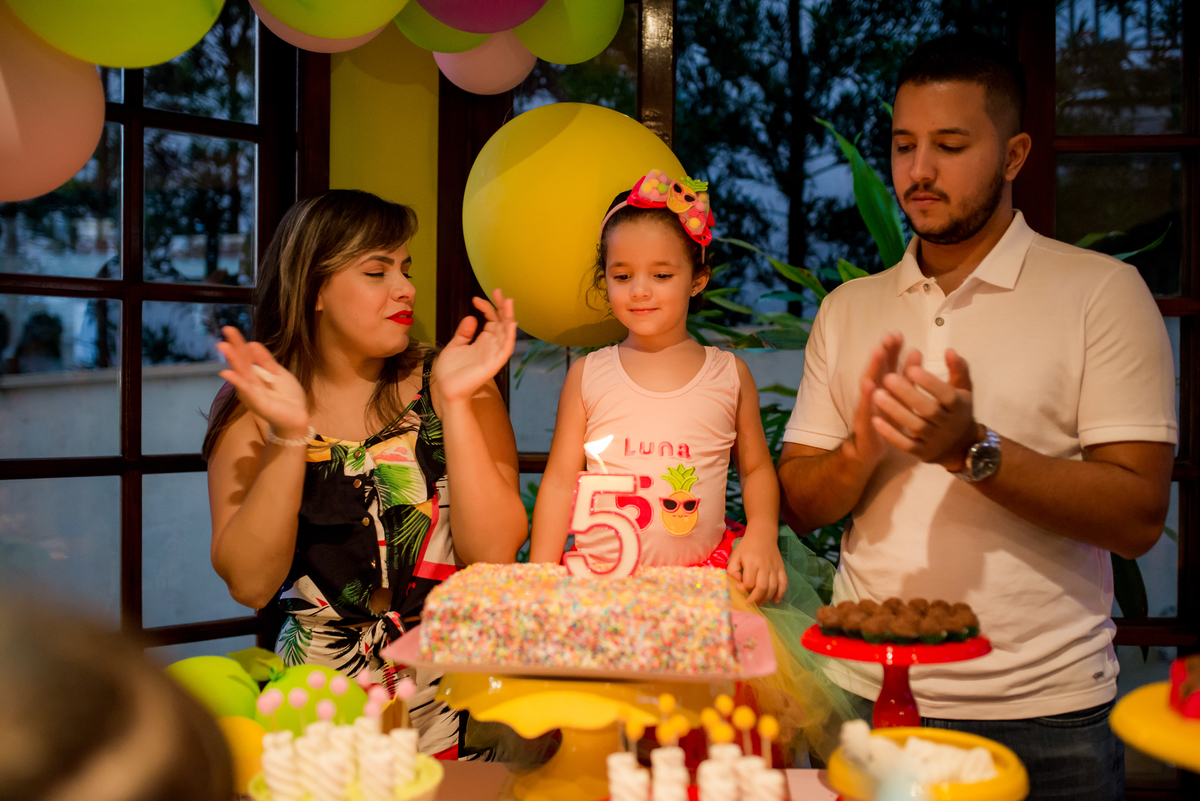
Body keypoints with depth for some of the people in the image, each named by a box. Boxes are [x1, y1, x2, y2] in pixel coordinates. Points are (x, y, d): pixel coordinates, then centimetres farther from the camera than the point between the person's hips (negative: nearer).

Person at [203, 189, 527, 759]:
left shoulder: (440, 385, 2)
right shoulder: (251, 405, 4)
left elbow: (494, 557, -8)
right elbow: (250, 584, -6)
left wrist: (455, 403, -14)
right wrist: (288, 436, -15)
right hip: (317, 699, 1)